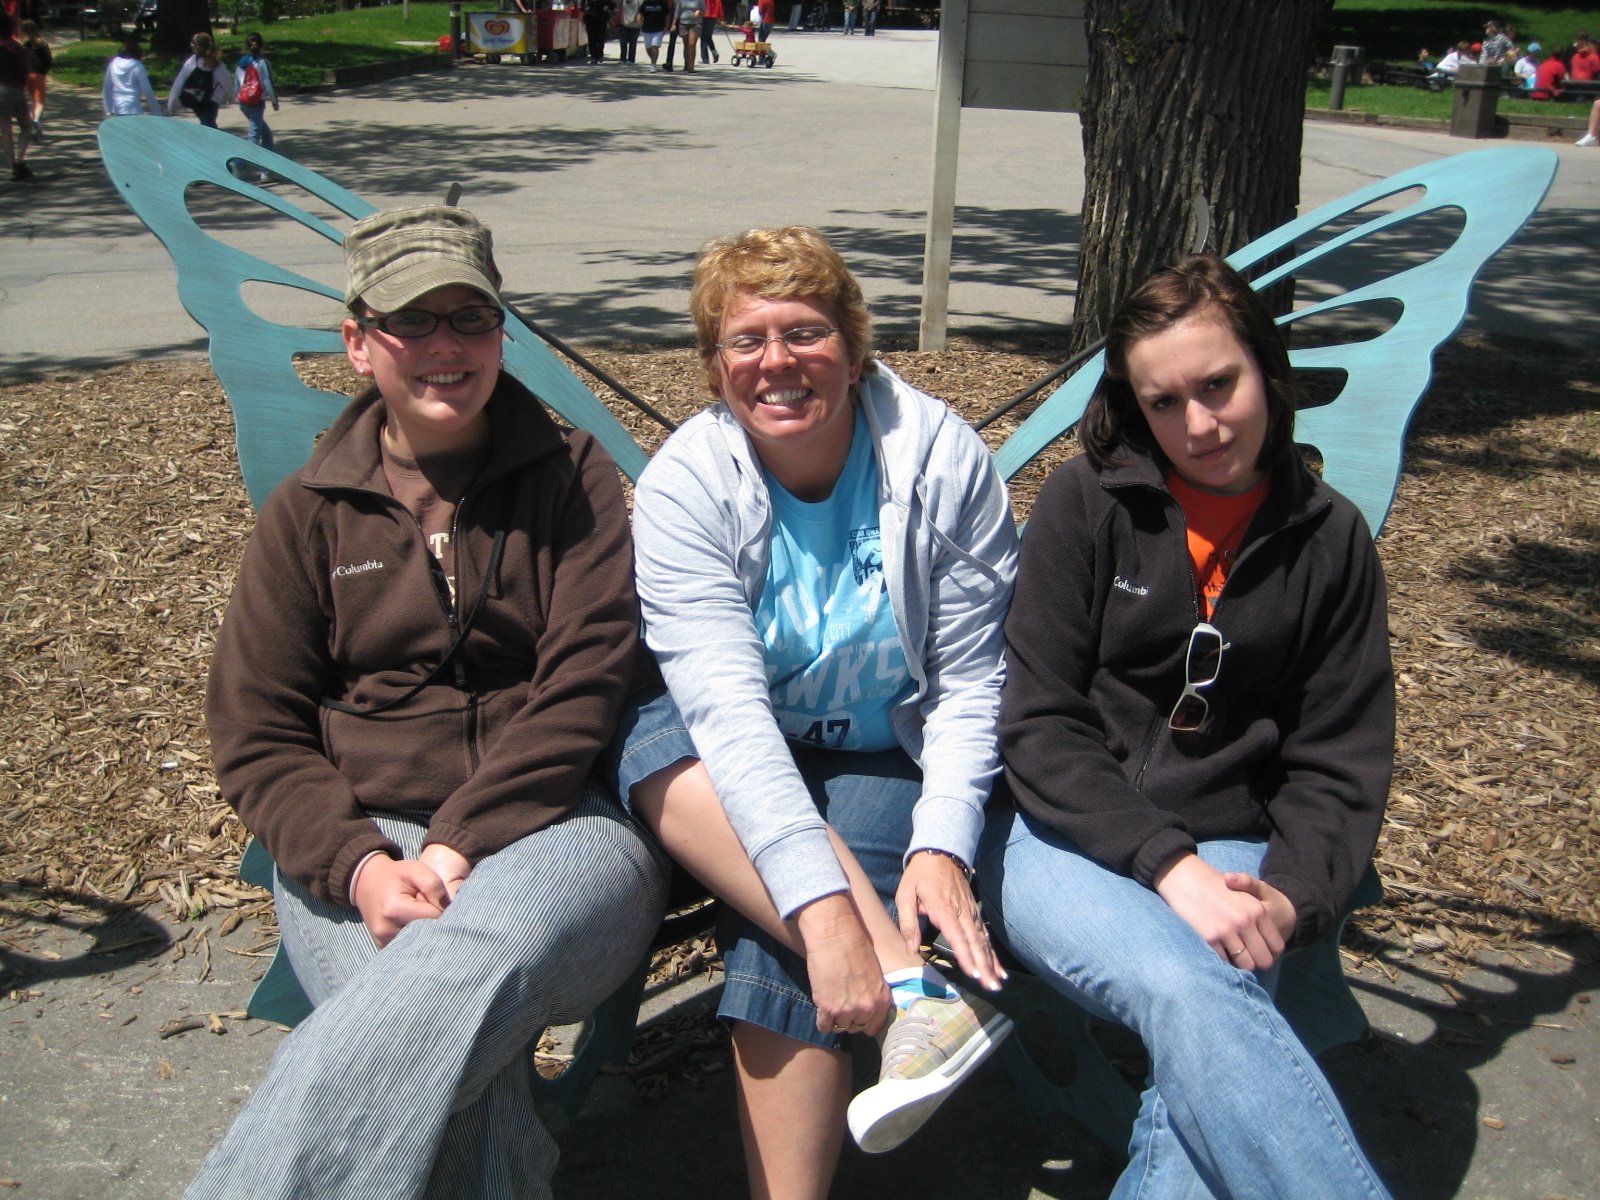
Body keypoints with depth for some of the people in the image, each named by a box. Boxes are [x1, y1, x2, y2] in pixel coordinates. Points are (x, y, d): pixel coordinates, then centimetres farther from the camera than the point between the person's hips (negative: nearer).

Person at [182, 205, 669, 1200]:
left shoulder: (571, 477, 10)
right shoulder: (310, 513, 13)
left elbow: (581, 686, -1)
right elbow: (255, 736, 10)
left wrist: (459, 843, -14)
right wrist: (358, 862, -10)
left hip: (554, 824, -1)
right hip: (360, 839, 1)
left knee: (469, 956, -38)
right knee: (457, 1070, -33)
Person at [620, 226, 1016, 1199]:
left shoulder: (944, 461, -13)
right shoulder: (684, 486, -16)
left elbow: (969, 682, -9)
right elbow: (726, 703, -28)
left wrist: (943, 843, -26)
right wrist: (821, 898, -40)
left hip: (891, 764, -1)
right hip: (732, 770, 1)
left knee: (776, 946, -29)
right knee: (655, 740, -33)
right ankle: (914, 987, -36)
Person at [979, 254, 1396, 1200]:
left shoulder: (1328, 539, 7)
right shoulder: (1087, 503, 1)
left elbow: (1341, 765, 8)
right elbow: (1039, 728, -4)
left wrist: (1288, 895, -11)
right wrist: (1167, 864, -17)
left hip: (1229, 854, 2)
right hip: (1066, 837, -2)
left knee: (1216, 1019, -30)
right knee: (1190, 992, -32)